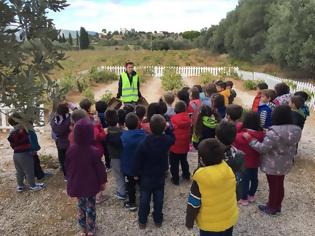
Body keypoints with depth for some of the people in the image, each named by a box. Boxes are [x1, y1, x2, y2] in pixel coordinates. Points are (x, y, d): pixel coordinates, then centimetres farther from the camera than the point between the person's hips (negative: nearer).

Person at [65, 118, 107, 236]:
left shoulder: (71, 149, -12)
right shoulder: (93, 151, -26)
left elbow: (67, 166, 2)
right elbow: (100, 168, -15)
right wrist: (103, 181, 1)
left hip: (76, 184, 4)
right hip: (91, 185, -4)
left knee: (81, 206, 22)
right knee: (90, 207, 15)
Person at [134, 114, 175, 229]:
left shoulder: (144, 143, -24)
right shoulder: (167, 140, -17)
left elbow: (138, 162, -15)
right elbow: (173, 138, 11)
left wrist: (137, 173, 0)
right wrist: (168, 128, 2)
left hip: (146, 176, -2)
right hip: (160, 176, 2)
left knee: (144, 199, 14)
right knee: (158, 199, 17)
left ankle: (142, 221, 29)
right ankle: (158, 220, 33)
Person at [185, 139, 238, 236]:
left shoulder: (201, 177, -28)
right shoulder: (227, 168, -14)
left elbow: (193, 203, -19)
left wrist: (189, 222, -6)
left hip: (210, 224, -5)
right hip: (230, 218, 5)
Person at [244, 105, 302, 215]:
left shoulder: (274, 132, -31)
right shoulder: (296, 130, -6)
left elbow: (262, 148, -26)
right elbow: (291, 147, 8)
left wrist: (250, 138, -18)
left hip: (273, 166, -7)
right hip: (285, 164, 7)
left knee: (273, 186, 11)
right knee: (280, 185, 22)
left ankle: (271, 208, 30)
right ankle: (277, 206, 40)